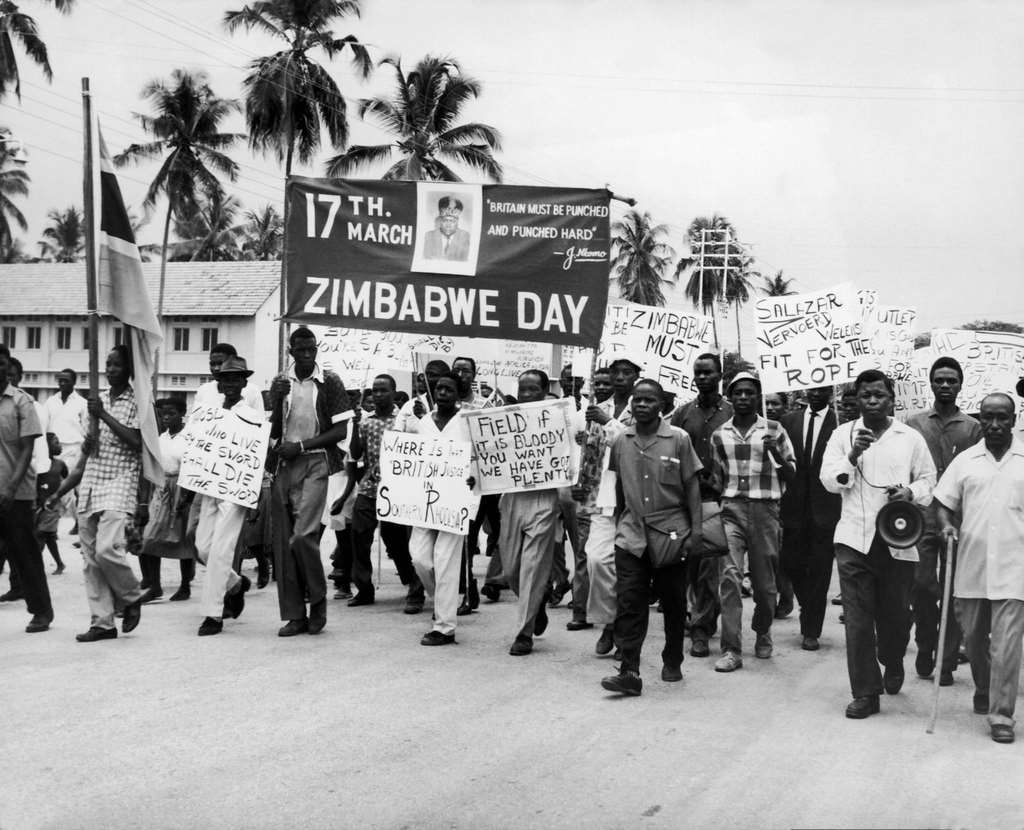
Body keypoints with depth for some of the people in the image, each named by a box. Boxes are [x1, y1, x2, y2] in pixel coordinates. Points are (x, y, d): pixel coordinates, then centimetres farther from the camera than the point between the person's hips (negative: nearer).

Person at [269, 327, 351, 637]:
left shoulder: (330, 382, 0)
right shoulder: (280, 382, 11)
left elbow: (341, 431, -4)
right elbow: (273, 431, 11)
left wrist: (301, 446, -11)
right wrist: (279, 400, -7)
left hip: (315, 463, -4)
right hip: (284, 464, 4)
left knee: (303, 534, -17)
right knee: (283, 540, 1)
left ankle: (318, 598, 6)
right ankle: (295, 615, 8)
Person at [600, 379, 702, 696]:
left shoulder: (679, 439, -4)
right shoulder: (621, 441, 4)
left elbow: (691, 485, -2)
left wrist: (696, 529, -8)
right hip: (631, 536, 2)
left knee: (674, 603, 10)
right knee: (629, 604, -6)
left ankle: (672, 662, 27)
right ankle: (630, 672, -7)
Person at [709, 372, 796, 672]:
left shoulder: (774, 430, 6)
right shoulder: (719, 435, 11)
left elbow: (791, 476, 6)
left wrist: (777, 454, -12)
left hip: (765, 510, 0)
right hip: (731, 509, 0)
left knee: (764, 582, 7)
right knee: (729, 575, -13)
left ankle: (762, 633, 34)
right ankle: (731, 650, -11)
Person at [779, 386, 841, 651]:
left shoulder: (841, 422, -3)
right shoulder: (789, 421, 7)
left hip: (825, 507, -3)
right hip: (794, 506, 3)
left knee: (819, 570, 3)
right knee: (791, 564, 8)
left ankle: (811, 631, 13)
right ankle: (810, 609, 36)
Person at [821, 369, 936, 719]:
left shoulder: (911, 438, 9)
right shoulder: (843, 434, 7)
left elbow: (928, 480, 11)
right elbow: (829, 480, -1)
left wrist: (910, 492, -10)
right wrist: (852, 456, -18)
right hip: (855, 538, -1)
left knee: (896, 614, 8)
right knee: (858, 618, -2)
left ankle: (892, 663, 40)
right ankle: (865, 693, 6)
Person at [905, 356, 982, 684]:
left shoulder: (972, 427, 7)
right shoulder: (914, 423, 9)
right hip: (921, 518, 0)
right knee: (921, 586, -1)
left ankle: (947, 662, 10)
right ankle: (925, 648, 21)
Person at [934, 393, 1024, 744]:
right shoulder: (965, 460, 7)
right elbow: (944, 501, 9)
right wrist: (946, 525, -10)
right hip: (971, 567, 3)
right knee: (973, 639, 15)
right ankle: (984, 692, 38)